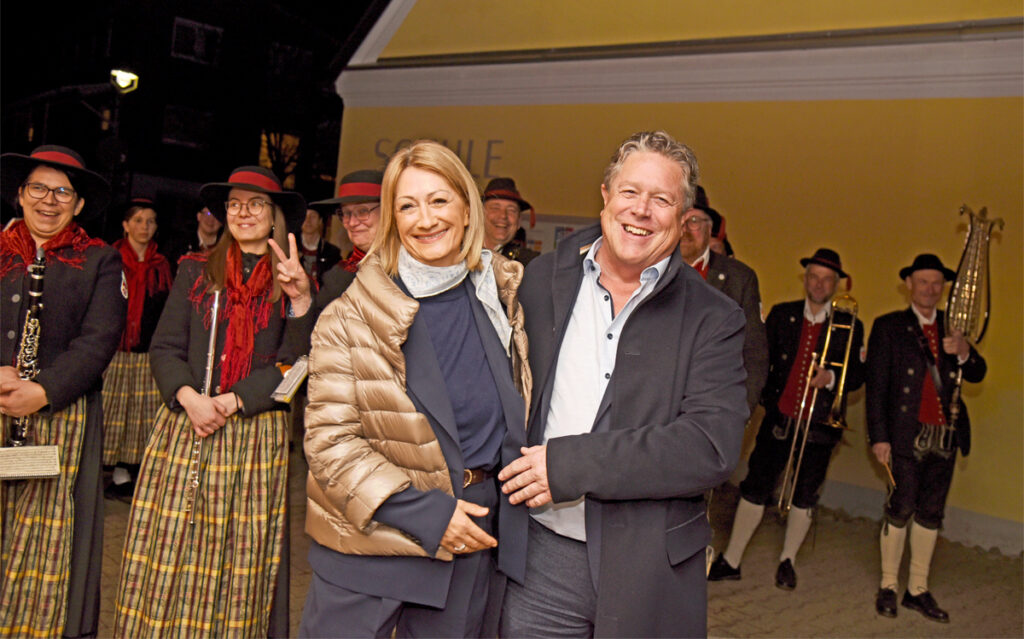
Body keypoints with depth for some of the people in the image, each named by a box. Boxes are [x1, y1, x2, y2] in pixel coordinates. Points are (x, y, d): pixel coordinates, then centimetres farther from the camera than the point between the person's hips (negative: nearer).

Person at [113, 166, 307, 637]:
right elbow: (164, 347, 5)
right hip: (184, 425, 2)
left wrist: (232, 402, -13)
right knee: (170, 553, 2)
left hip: (257, 433, -1)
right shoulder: (195, 271, 11)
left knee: (241, 550, 2)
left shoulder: (291, 283, 4)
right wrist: (190, 398, -11)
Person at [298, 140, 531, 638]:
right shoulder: (349, 318, -10)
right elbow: (328, 441, -11)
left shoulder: (502, 294, 2)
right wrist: (426, 514, -17)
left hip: (474, 535, 3)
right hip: (369, 539, -3)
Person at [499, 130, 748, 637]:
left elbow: (713, 447, -15)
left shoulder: (713, 320, -4)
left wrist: (568, 464, -19)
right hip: (541, 555, 2)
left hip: (649, 568, -1)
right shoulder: (541, 281, 3)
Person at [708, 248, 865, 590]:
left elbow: (858, 375, 3)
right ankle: (730, 561, 13)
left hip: (819, 424, 0)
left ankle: (787, 562, 27)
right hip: (778, 418, 0)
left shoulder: (850, 326, 2)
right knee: (755, 489, 3)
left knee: (805, 497, 9)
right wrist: (756, 396, -9)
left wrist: (831, 378, -16)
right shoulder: (781, 315, 5)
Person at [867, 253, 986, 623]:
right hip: (907, 435, -4)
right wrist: (878, 436, -12)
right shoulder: (888, 327, 0)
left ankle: (918, 590, 19)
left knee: (930, 514, 10)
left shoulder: (953, 328, 13)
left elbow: (977, 375, 7)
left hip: (946, 435, 4)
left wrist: (964, 353, -16)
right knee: (900, 510, -1)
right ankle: (888, 587, 12)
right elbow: (876, 385, -5)